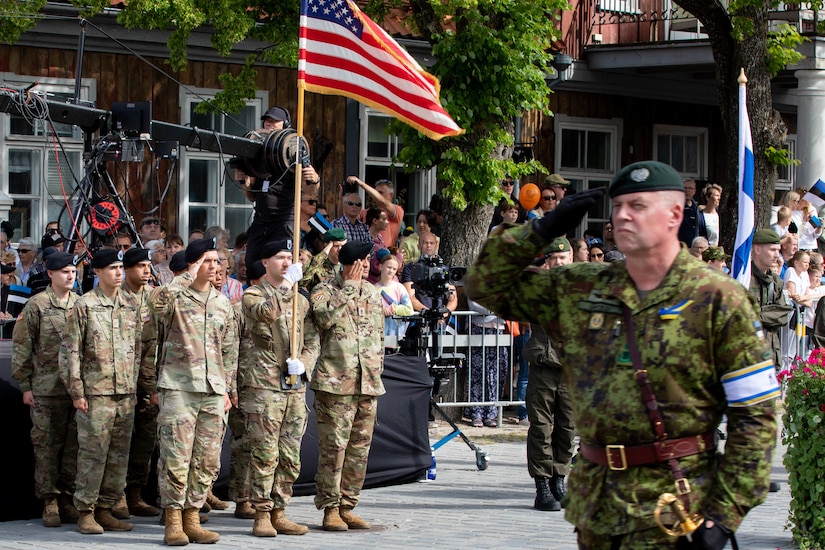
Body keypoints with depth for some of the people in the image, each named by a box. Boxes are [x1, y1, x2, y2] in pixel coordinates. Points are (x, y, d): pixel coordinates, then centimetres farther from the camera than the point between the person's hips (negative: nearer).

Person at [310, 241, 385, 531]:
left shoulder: (373, 293, 17)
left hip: (368, 384, 6)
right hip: (335, 383, -6)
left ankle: (347, 507, 15)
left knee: (360, 448, 8)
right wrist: (350, 286, -15)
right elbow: (325, 316, -24)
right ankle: (330, 509, -1)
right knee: (333, 446, -6)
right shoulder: (324, 289, -2)